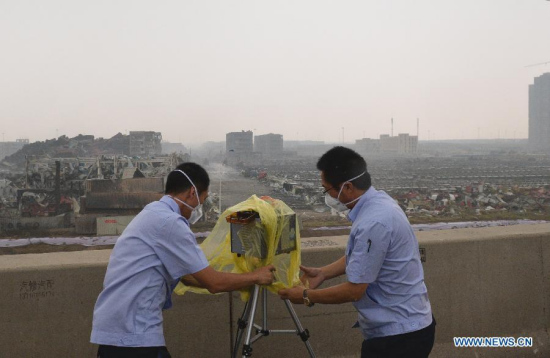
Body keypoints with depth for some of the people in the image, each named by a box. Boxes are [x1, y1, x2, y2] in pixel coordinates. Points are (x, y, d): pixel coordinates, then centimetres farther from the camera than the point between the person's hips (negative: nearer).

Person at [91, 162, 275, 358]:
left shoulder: (152, 214, 14)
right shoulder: (169, 222, -16)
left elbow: (185, 274, 23)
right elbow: (213, 282, -12)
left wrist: (235, 282, 27)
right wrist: (256, 277, 3)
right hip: (132, 333, -9)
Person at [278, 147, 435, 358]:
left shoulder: (373, 223, -28)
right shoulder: (377, 201, 2)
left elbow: (354, 291, -22)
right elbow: (360, 257, 17)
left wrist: (306, 296, -9)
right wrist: (323, 273, 10)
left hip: (399, 334, -9)